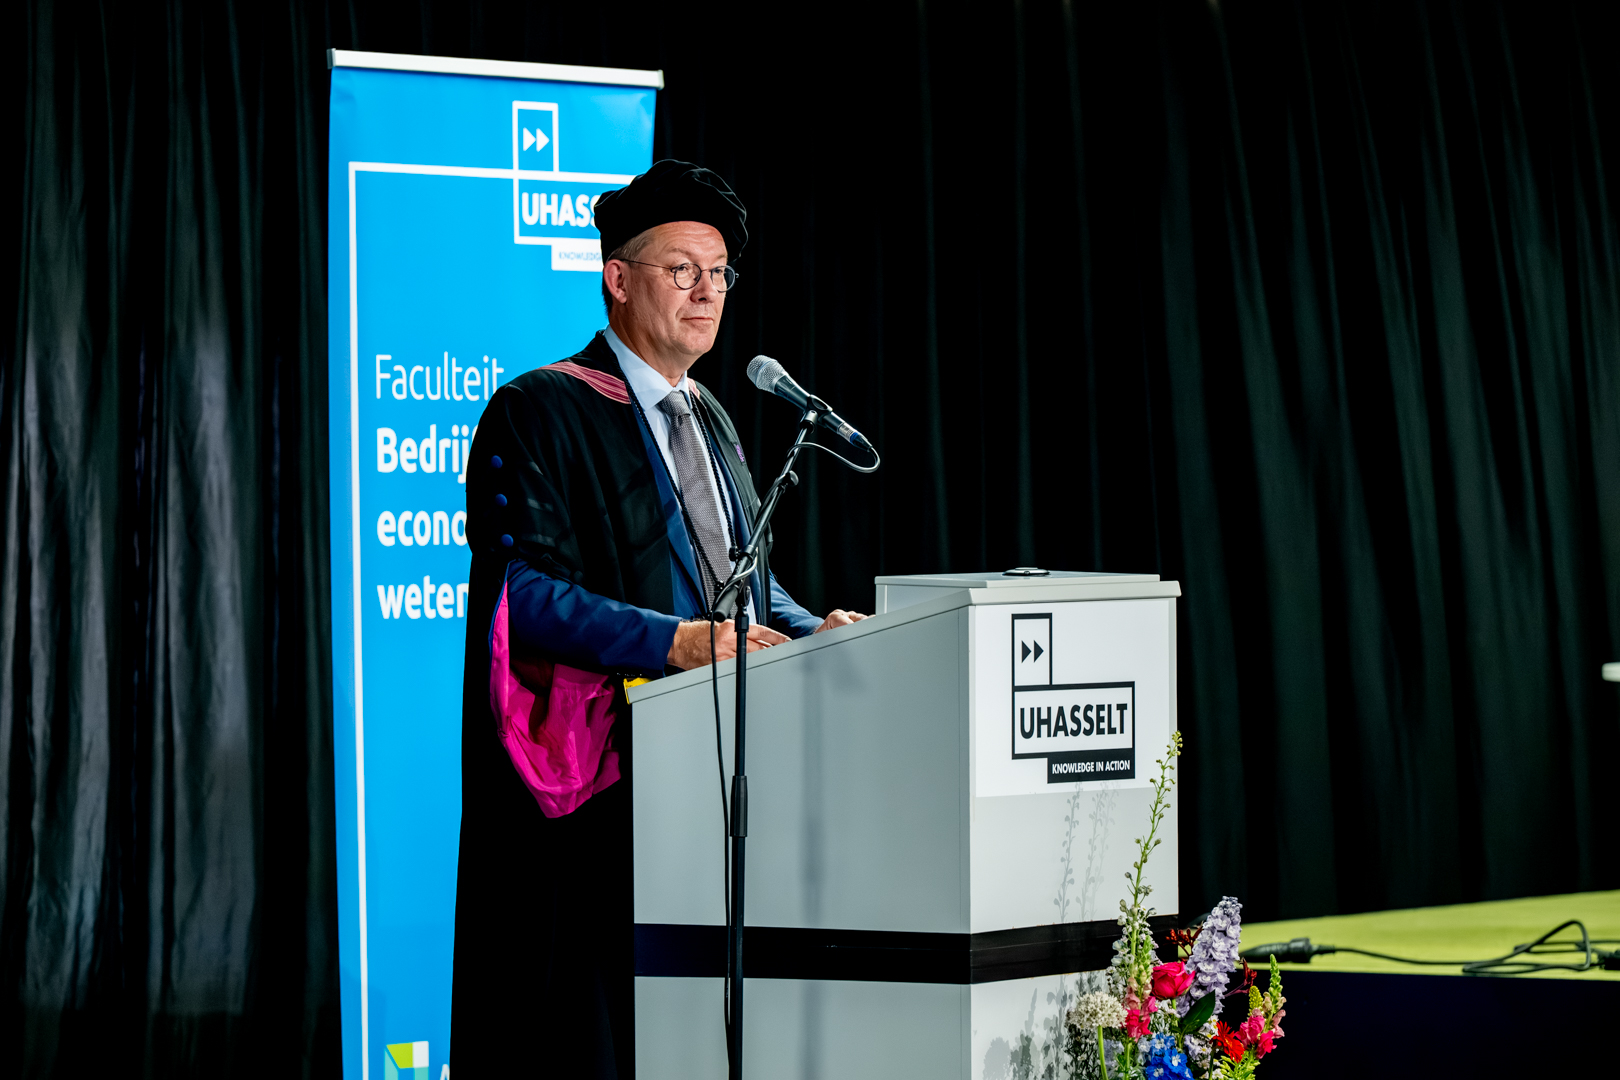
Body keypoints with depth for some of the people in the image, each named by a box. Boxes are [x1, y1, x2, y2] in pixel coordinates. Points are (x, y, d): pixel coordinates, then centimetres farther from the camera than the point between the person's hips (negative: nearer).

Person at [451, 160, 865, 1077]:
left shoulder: (710, 422, 20)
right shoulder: (541, 412, -5)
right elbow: (522, 589, -15)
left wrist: (816, 634, 0)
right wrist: (676, 642, -25)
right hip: (602, 788, -7)